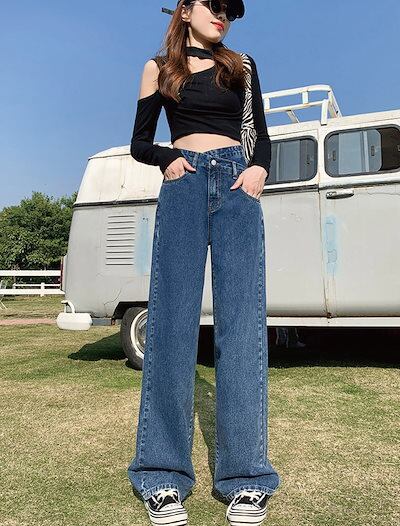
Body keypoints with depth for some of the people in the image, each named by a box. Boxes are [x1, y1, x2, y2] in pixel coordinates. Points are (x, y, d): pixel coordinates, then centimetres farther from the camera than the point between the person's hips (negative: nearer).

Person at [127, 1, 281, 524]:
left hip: (237, 186, 1)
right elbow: (139, 143, 15)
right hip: (183, 187, -1)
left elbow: (261, 134, 21)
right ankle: (163, 477, -4)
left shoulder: (241, 66, 22)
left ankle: (246, 477, -5)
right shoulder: (159, 69, 19)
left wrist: (259, 167, -1)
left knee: (241, 321, -10)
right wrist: (168, 160, -7)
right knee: (172, 319, -11)